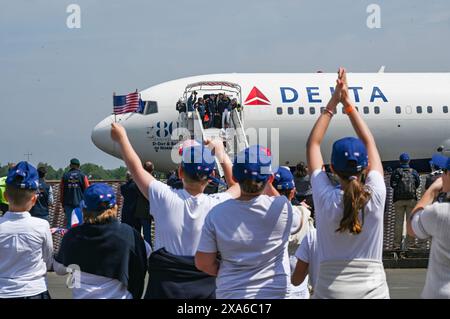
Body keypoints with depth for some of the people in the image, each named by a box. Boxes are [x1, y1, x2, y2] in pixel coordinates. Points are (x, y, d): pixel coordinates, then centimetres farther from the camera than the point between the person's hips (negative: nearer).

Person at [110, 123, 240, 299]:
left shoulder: (165, 198, -11)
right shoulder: (216, 204, -9)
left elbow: (136, 167, 5)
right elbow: (236, 185, 14)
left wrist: (121, 138, 19)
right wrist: (221, 153, 18)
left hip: (164, 285, 0)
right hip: (204, 287, 1)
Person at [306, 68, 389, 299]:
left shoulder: (326, 199, -9)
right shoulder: (375, 197, -7)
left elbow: (313, 144, 4)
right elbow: (369, 142, 7)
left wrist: (332, 104, 8)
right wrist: (348, 103, 12)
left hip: (330, 290, 0)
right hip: (373, 289, 1)